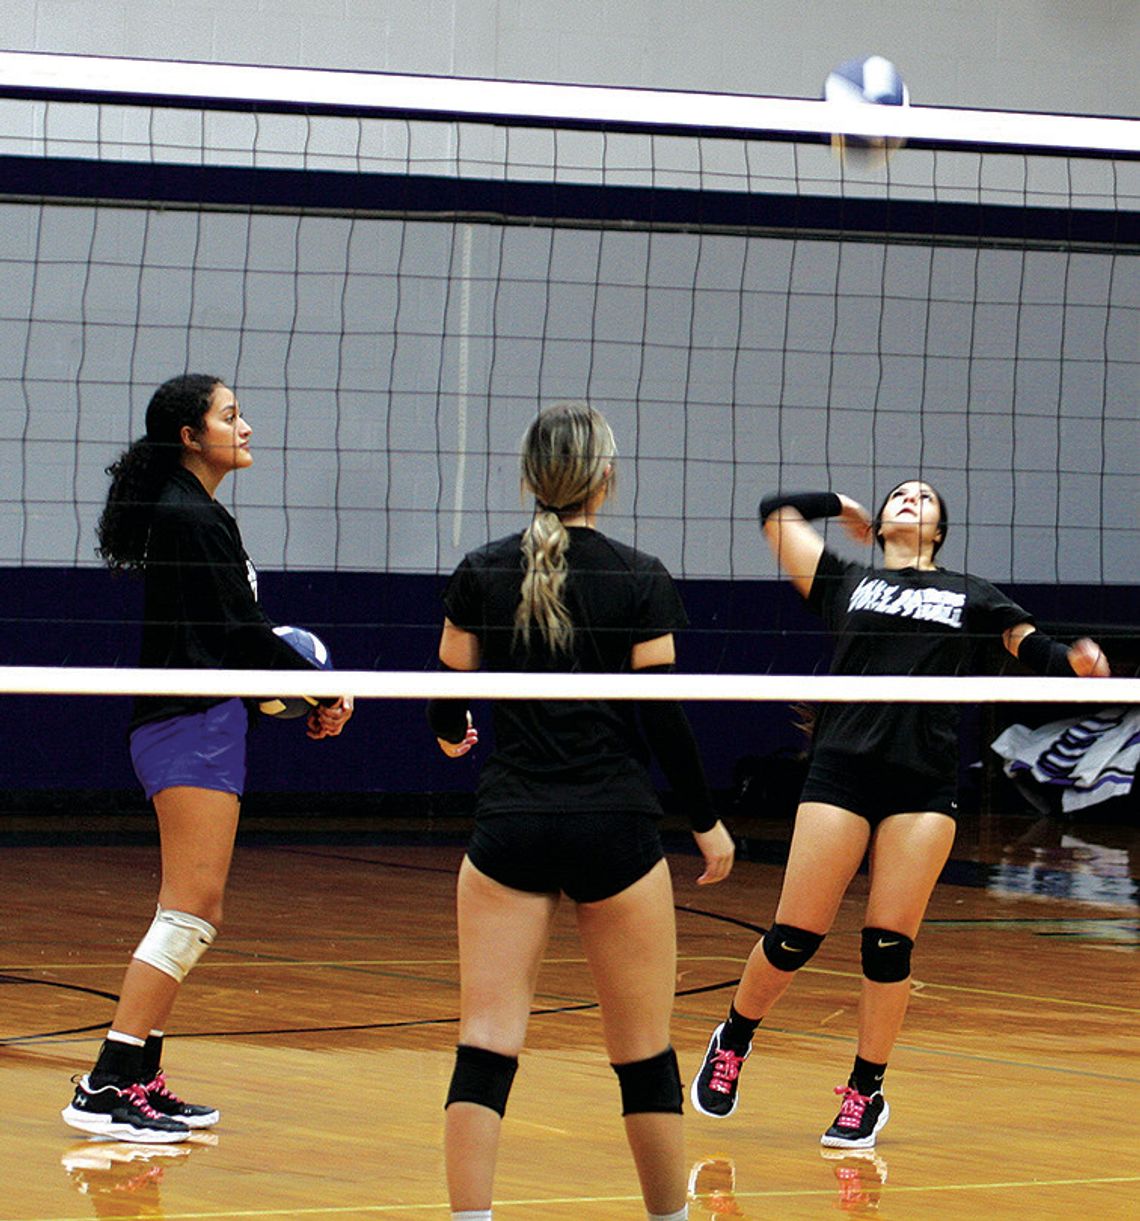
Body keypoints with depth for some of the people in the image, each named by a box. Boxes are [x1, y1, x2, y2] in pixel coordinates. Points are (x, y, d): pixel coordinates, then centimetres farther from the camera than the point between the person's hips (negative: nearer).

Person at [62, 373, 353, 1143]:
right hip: (192, 729, -10)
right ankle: (106, 1089, -15)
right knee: (190, 912, -13)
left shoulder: (191, 515, 19)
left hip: (200, 727, 10)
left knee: (196, 917, 11)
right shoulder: (190, 518, -13)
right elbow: (240, 634, -15)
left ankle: (142, 1079, 13)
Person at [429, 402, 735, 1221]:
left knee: (486, 1045, -2)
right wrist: (707, 822, 8)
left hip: (509, 830, 1)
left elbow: (448, 704, 9)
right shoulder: (640, 580, -4)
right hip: (615, 830, -1)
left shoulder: (481, 575, 1)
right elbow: (663, 716, -5)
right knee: (644, 1053, 11)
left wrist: (453, 737, 33)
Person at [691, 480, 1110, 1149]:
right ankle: (733, 1039, 23)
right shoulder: (847, 582, 16)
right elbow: (775, 511, 17)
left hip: (925, 785, 0)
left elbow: (1037, 648, 11)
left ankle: (867, 1093, 12)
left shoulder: (972, 596, 17)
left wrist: (1077, 662, -9)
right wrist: (839, 505, 30)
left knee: (889, 944, -2)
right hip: (841, 773, 0)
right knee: (795, 936, -2)